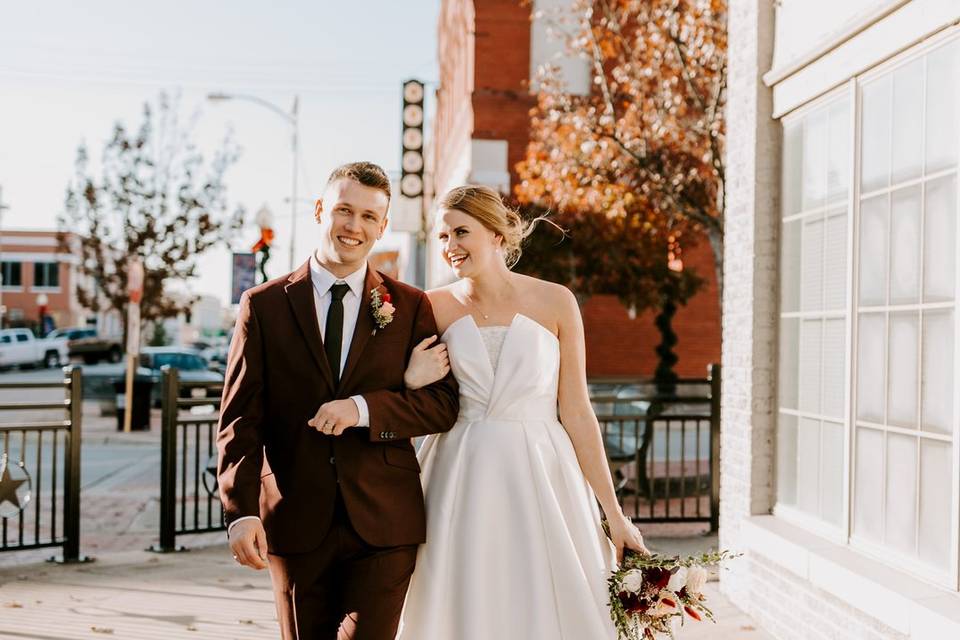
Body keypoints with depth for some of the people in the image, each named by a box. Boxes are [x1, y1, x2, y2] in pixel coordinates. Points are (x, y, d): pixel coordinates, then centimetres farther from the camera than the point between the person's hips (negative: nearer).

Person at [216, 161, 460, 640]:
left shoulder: (411, 307, 4)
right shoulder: (264, 306, 3)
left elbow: (442, 404, -1)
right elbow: (240, 419, -2)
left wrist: (362, 408, -18)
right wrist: (241, 510, -14)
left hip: (384, 523, 0)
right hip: (296, 522, 1)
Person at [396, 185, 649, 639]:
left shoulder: (555, 302, -2)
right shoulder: (434, 307, 1)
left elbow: (576, 413, 0)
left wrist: (614, 513, -2)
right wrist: (414, 382, -15)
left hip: (540, 482, -1)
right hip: (461, 487, 1)